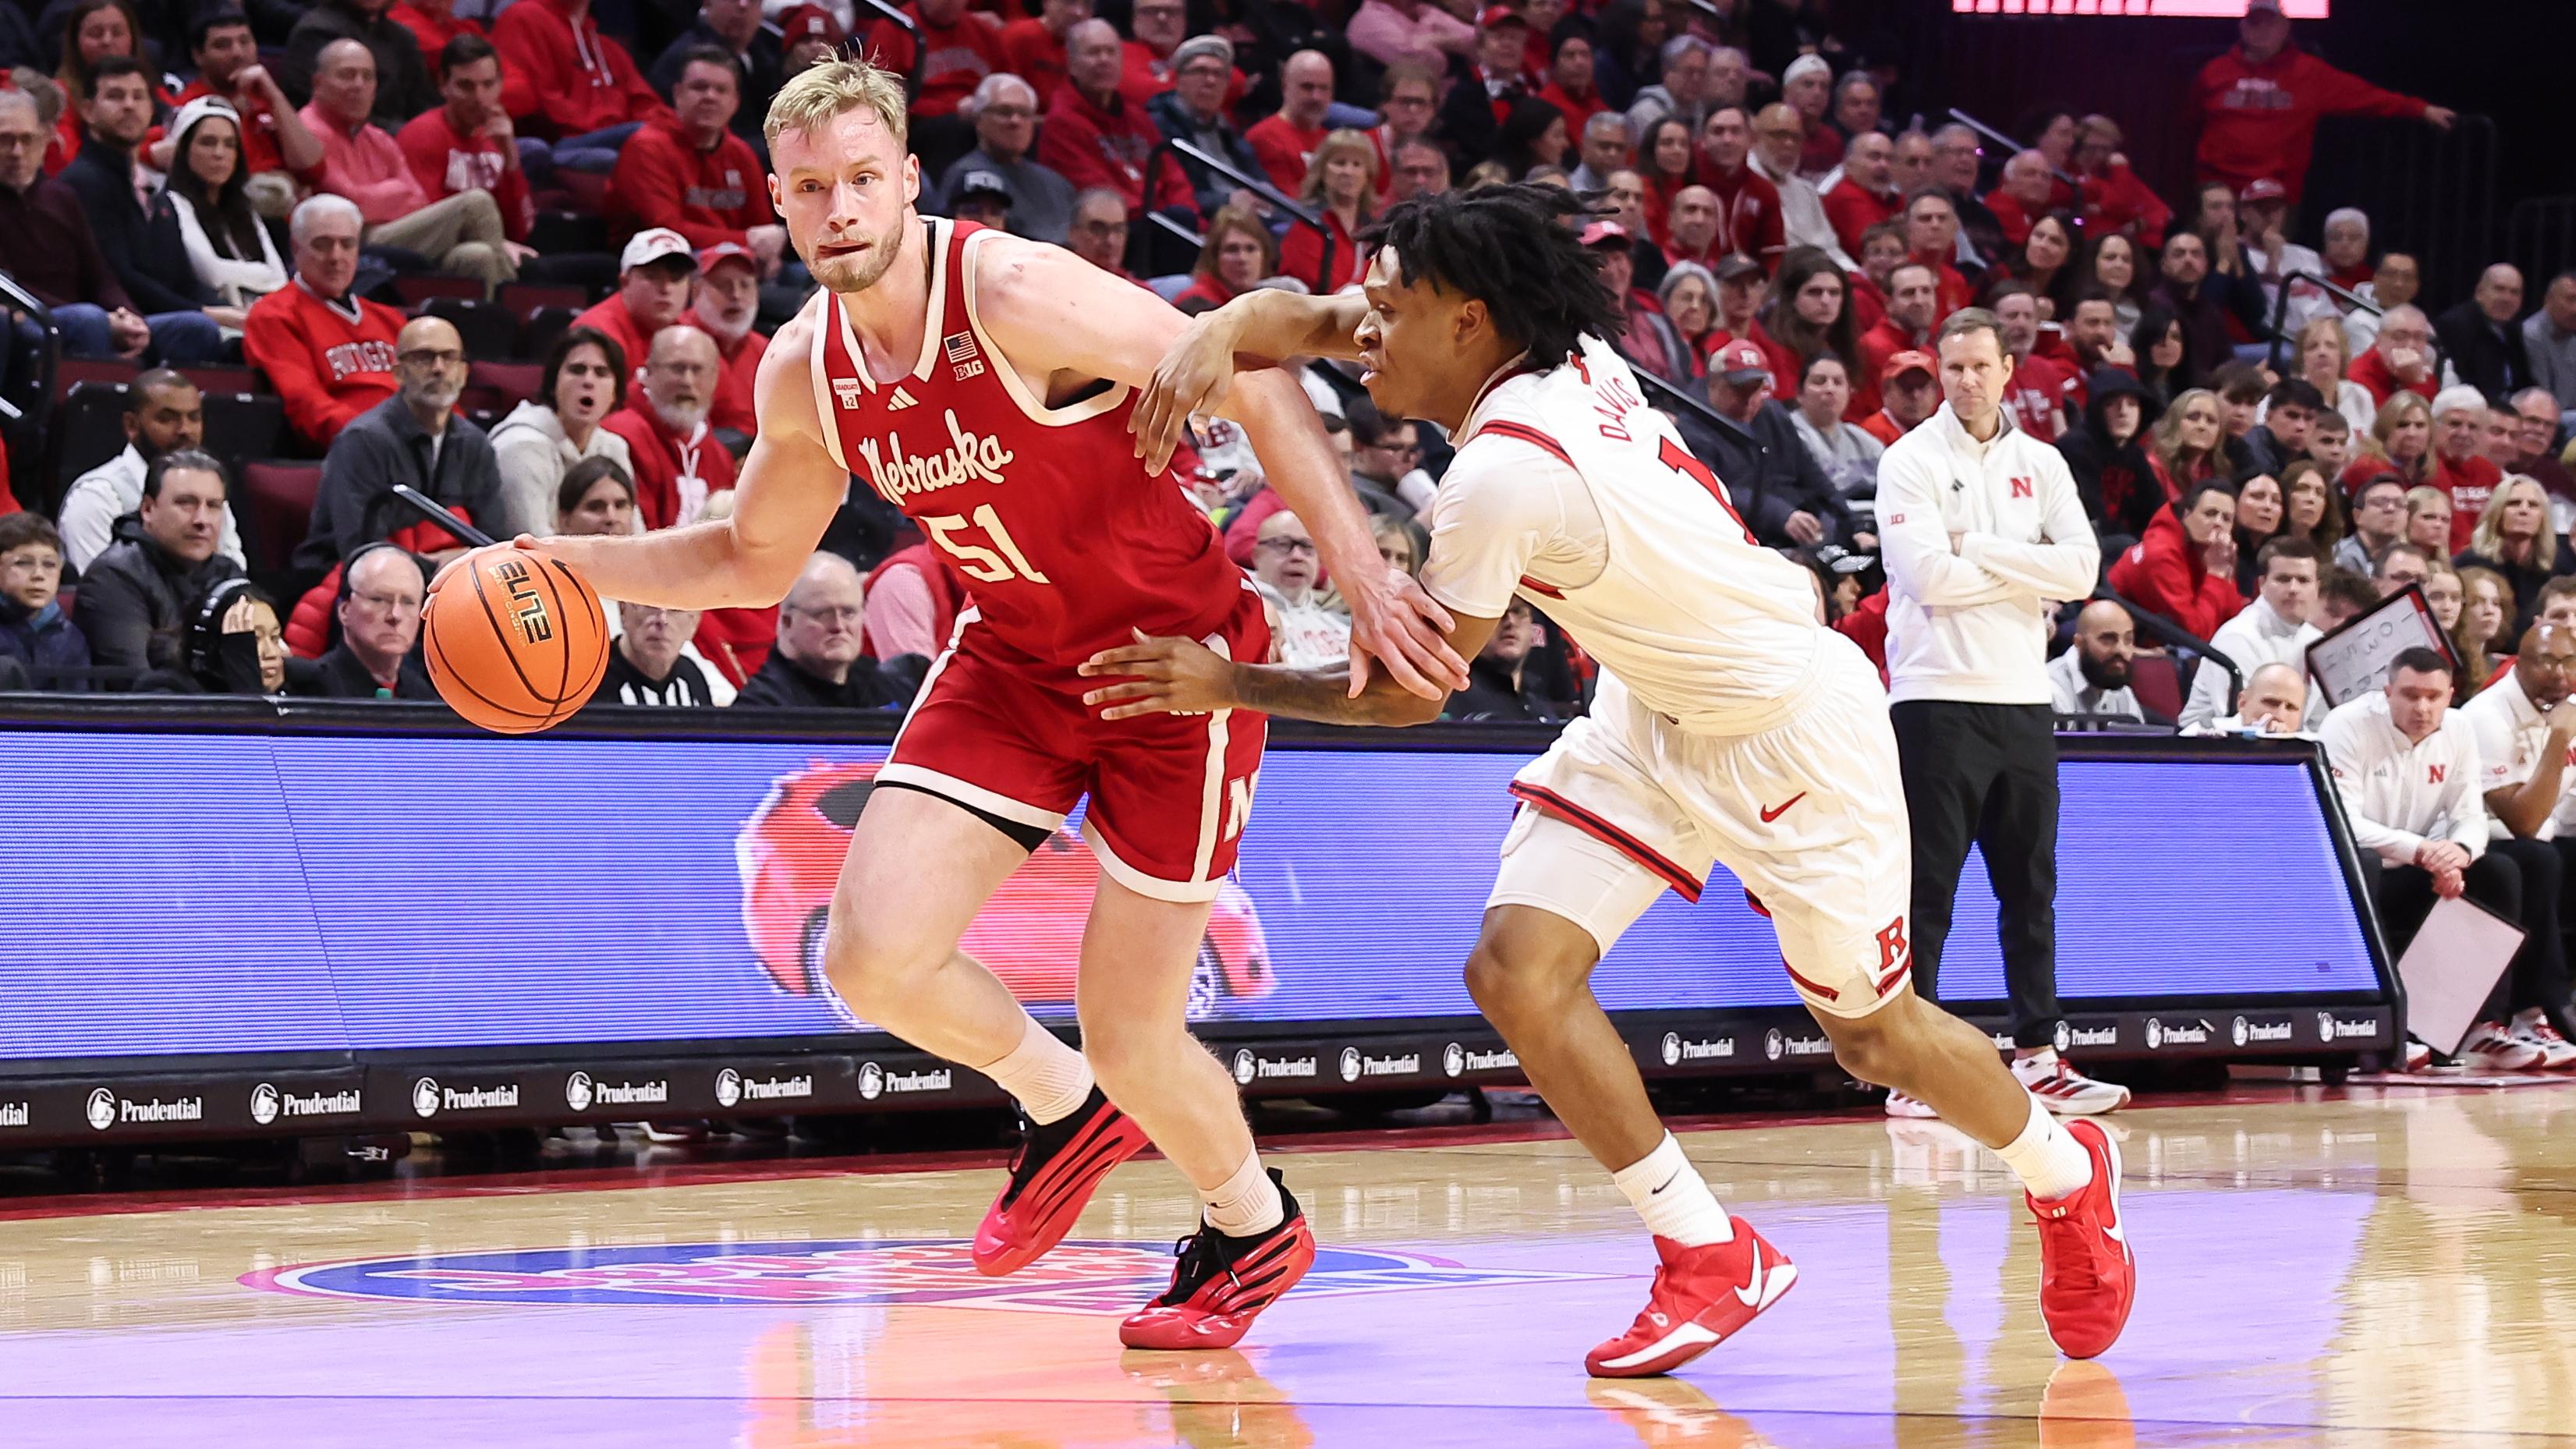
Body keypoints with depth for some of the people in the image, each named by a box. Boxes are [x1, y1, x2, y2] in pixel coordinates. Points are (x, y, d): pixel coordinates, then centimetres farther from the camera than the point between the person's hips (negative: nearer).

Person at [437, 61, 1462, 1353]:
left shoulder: (1016, 295, -25)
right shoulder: (803, 373, -4)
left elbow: (1251, 384, -21)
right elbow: (754, 559, 13)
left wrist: (1360, 578, -27)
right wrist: (574, 565, -2)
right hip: (1012, 659, 6)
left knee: (1129, 1035, -4)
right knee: (872, 959, -10)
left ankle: (1254, 1230, 29)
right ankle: (1064, 1111, 21)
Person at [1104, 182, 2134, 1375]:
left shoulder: (1504, 470, -32)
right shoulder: (1562, 355, -10)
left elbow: (1407, 695, -21)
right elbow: (1300, 315, -4)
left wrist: (1230, 686, -14)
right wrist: (1214, 334, -26)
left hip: (1793, 728, -8)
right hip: (1656, 712, 8)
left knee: (1876, 1034, 10)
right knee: (1516, 971, -9)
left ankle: (2067, 1175, 40)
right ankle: (1710, 1258, 1)